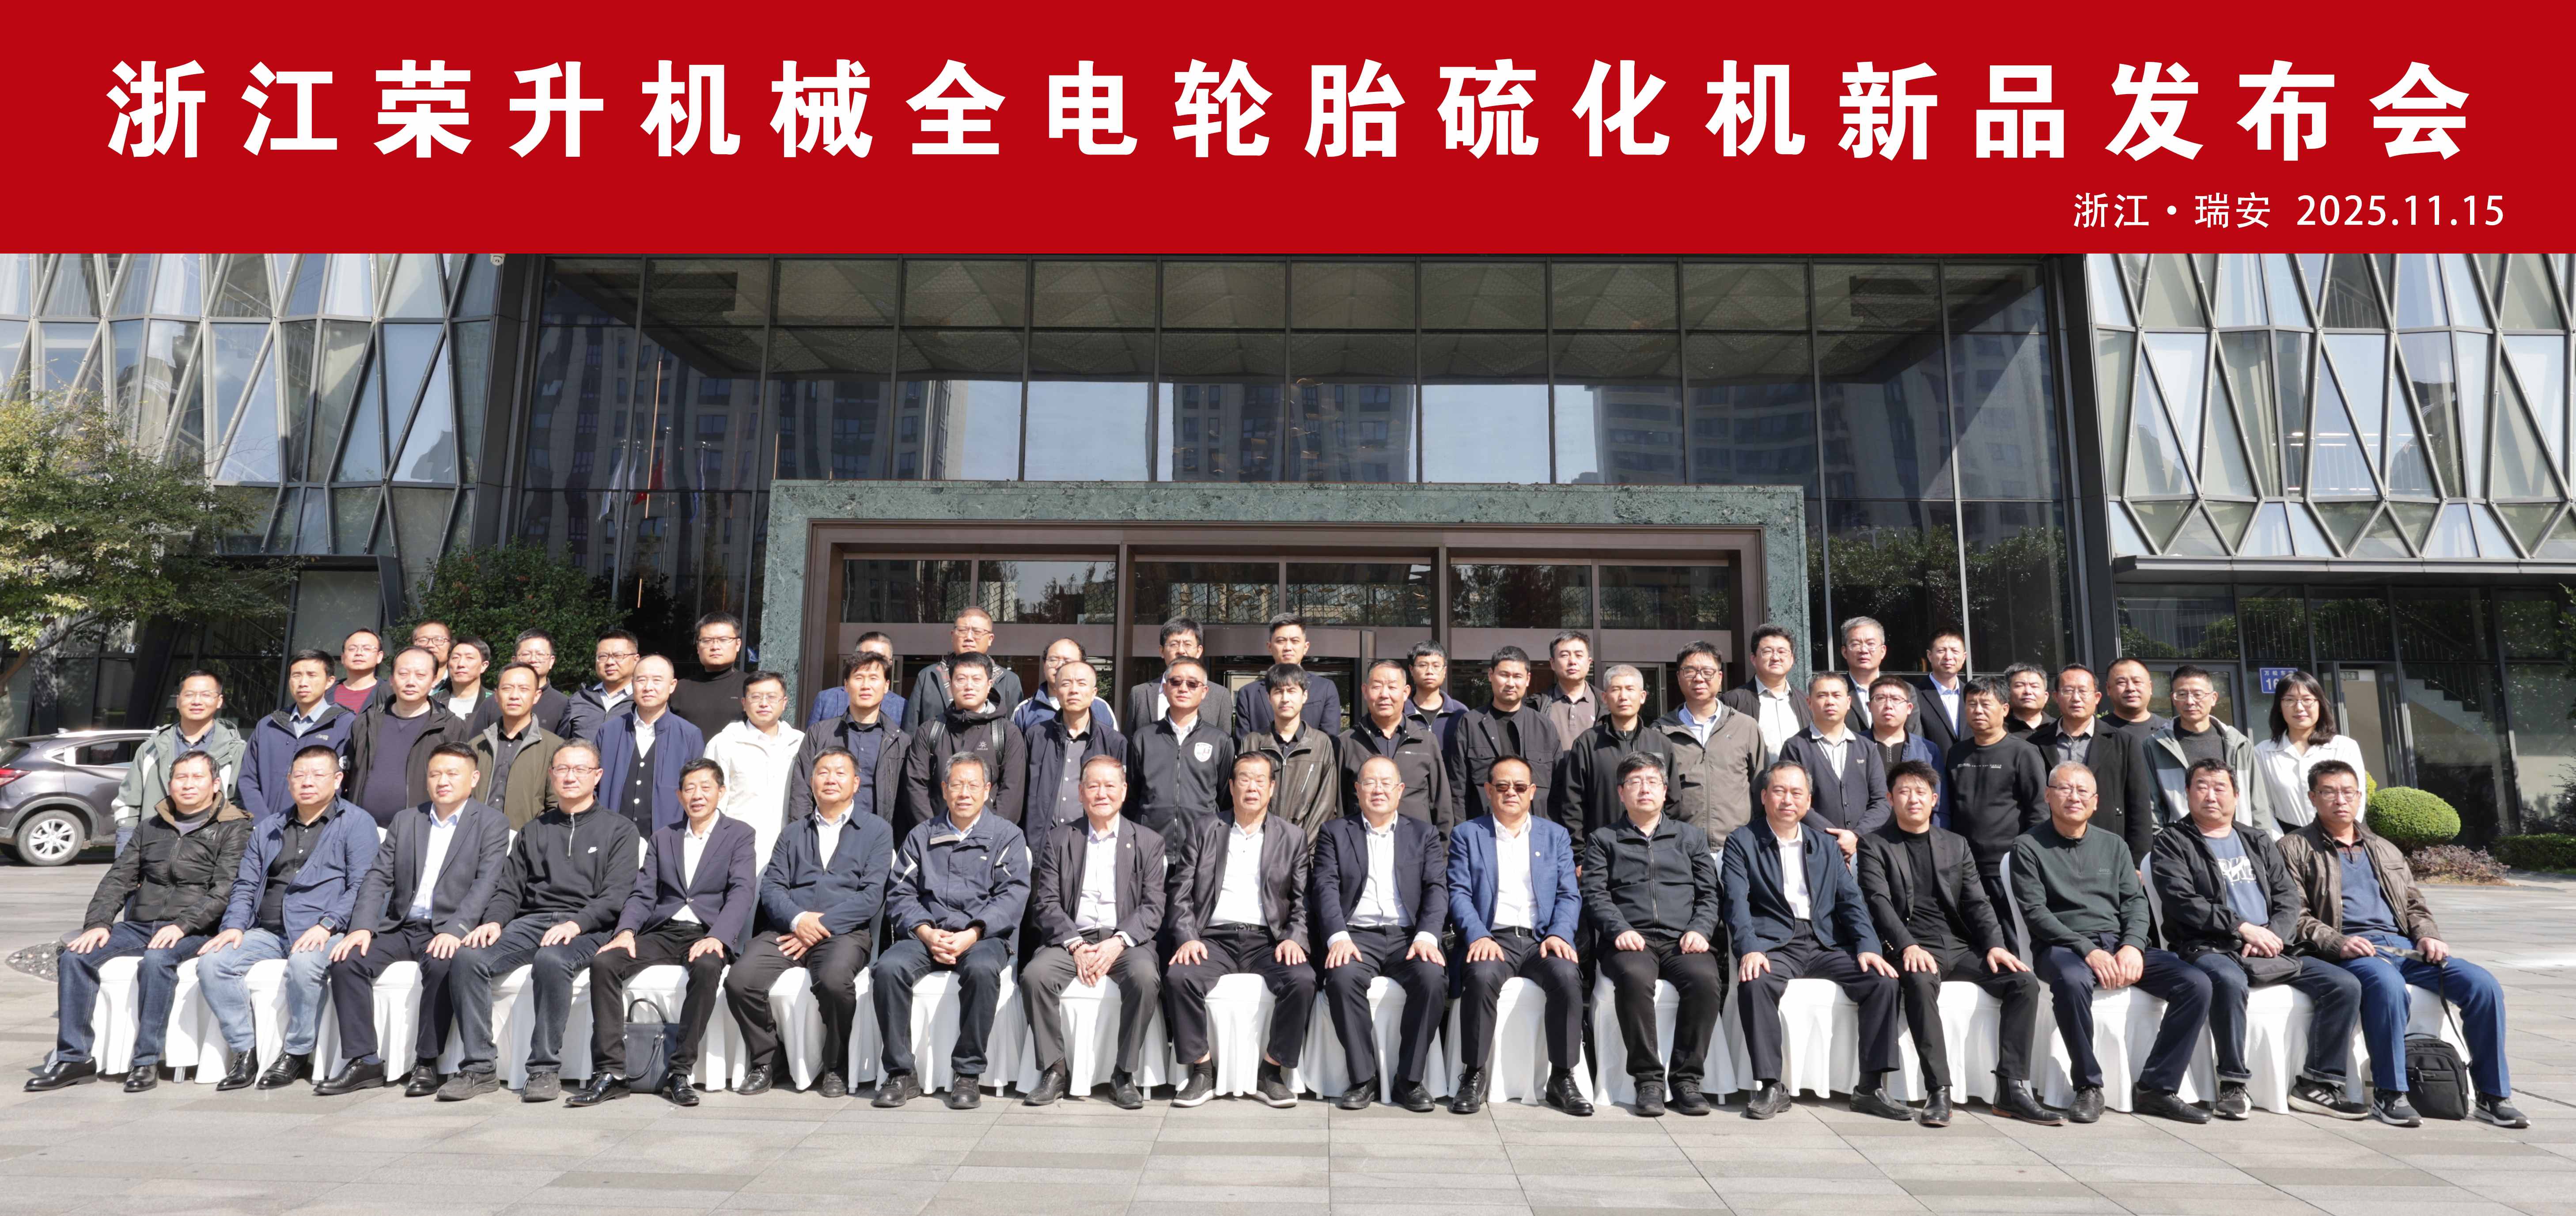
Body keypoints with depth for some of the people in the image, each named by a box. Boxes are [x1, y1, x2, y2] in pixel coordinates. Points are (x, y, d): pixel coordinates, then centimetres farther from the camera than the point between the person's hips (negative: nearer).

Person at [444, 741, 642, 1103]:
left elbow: (615, 896, -2)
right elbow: (510, 889, 17)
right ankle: (478, 1068, -17)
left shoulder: (619, 829, 10)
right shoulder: (532, 831, 25)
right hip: (531, 921, 5)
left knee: (551, 961, -36)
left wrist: (575, 923, -19)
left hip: (586, 927, -4)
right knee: (467, 958, -23)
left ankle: (546, 1070, -25)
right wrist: (494, 921, -5)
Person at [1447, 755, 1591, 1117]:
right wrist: (1478, 937, -15)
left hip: (1541, 939, 2)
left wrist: (1559, 934, -9)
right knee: (1481, 975, -34)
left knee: (1567, 974, -31)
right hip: (1492, 939, -1)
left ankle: (1562, 1078, -15)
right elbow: (1459, 894, 3)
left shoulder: (1556, 835, 19)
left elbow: (1569, 895, 11)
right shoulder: (1467, 835, 13)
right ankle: (1473, 1077, -18)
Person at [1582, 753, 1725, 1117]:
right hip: (1631, 940, -1)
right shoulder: (1603, 841, 20)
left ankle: (1686, 1079, -20)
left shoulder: (1690, 836, 24)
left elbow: (1710, 893, 15)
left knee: (1706, 978, -32)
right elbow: (1595, 894, 6)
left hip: (1683, 941, 1)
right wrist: (1620, 929, -12)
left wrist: (1699, 930, -5)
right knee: (1634, 977, -36)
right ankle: (1648, 1079, -24)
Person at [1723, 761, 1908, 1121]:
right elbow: (1737, 902, -7)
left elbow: (1851, 900, 11)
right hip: (1773, 941, -4)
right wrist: (1749, 950, -23)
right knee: (1755, 984, -34)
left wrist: (1868, 946, -7)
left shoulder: (1826, 846, 19)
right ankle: (1769, 1087, -21)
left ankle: (1871, 1088, -10)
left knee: (1883, 982, -19)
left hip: (1826, 942, 4)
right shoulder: (1742, 842, 5)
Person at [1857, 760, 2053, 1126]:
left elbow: (1977, 902, 11)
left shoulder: (1956, 845, 18)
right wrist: (1909, 946, -24)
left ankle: (2012, 1089, -15)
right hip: (1914, 949, -5)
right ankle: (1938, 1092, -32)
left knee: (2024, 981, -18)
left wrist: (1995, 945, -8)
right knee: (1919, 982, -36)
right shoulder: (1875, 846, 5)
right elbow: (1879, 902, -8)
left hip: (1960, 946, 5)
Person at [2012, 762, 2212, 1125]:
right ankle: (2088, 1088, -21)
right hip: (2063, 946, -5)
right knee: (2072, 981, -39)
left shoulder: (2113, 845, 19)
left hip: (2120, 943, 5)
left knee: (2196, 983, -17)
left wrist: (2133, 946, -10)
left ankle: (2157, 1088, -8)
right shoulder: (2029, 848, 3)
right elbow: (2035, 913, -6)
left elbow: (2135, 901, 10)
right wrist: (2088, 950, -18)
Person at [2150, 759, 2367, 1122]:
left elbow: (2290, 898, 13)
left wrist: (2272, 935, -8)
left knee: (2345, 984, -12)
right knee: (2230, 980, -37)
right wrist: (2243, 928, -14)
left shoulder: (2259, 843, 23)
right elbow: (2181, 901, -7)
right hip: (2209, 949, -6)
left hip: (2273, 952, 6)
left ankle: (2318, 1084, -4)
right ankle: (2232, 1085, -24)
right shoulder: (2173, 843, 7)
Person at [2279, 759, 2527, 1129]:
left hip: (2402, 945, 6)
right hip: (2348, 950, -6)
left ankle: (2493, 1097, -7)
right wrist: (2338, 943, -18)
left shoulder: (2384, 849, 27)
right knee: (2387, 984, -38)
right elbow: (2295, 916, -2)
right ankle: (2389, 1095, -26)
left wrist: (2428, 936, 2)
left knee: (2483, 984, -16)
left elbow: (2415, 905, 24)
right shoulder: (2295, 849, 7)